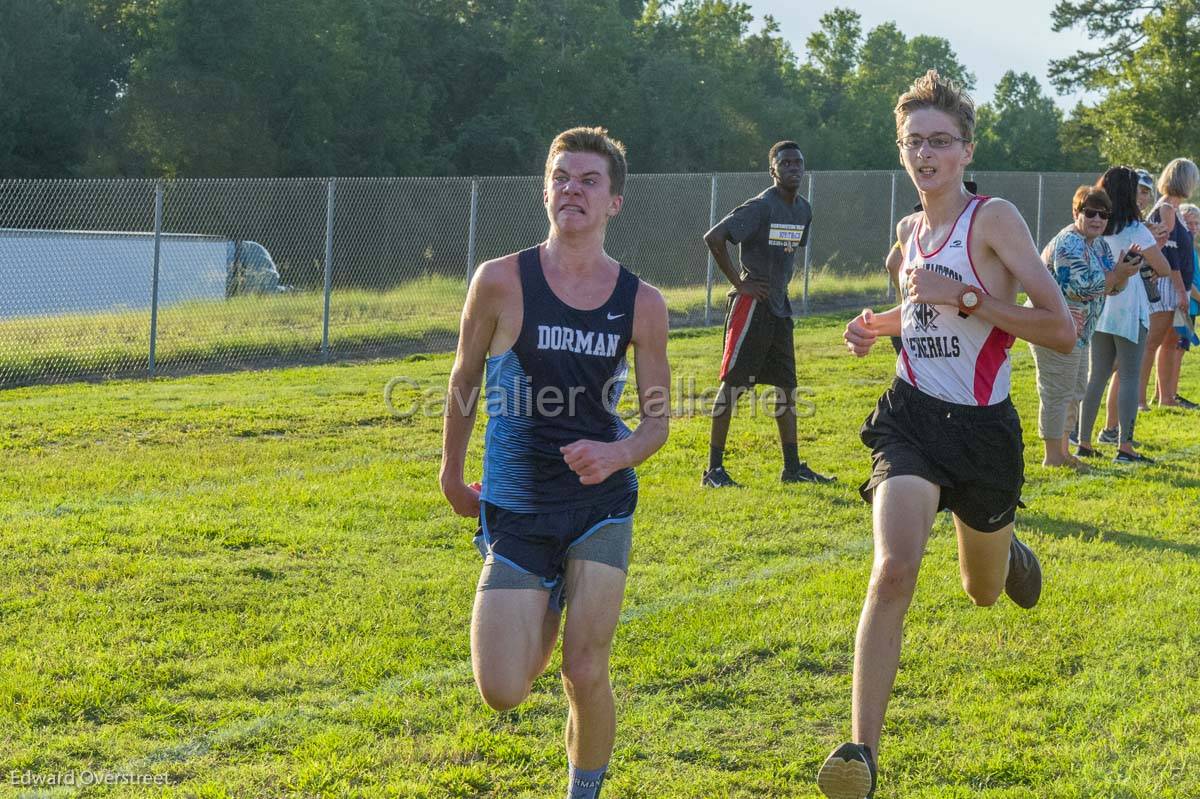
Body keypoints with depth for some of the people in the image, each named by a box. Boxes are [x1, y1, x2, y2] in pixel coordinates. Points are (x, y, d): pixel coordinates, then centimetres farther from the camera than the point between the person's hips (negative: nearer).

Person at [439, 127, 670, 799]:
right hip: (514, 510, 0)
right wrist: (453, 474, 15)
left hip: (601, 507, 0)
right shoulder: (502, 282, -8)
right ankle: (547, 613, 33)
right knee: (503, 694, -3)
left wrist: (617, 455, -20)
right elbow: (465, 378, 7)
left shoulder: (642, 303, -5)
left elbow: (658, 420, 2)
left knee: (586, 677, -7)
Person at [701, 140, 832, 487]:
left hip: (780, 306, 8)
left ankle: (793, 468, 18)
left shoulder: (803, 210, 10)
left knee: (786, 385, 11)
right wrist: (738, 281, -16)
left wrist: (781, 281, 14)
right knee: (733, 382, -6)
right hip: (752, 303, -8)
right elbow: (713, 238, -22)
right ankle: (714, 469, -3)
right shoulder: (761, 207, -16)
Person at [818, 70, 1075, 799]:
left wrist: (963, 298, -25)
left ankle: (1005, 553, 59)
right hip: (912, 417, 2)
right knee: (894, 569, -23)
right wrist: (882, 325, 8)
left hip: (983, 429, -2)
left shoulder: (994, 219, -11)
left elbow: (1062, 330, -19)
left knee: (983, 591, 19)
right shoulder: (911, 230, 7)